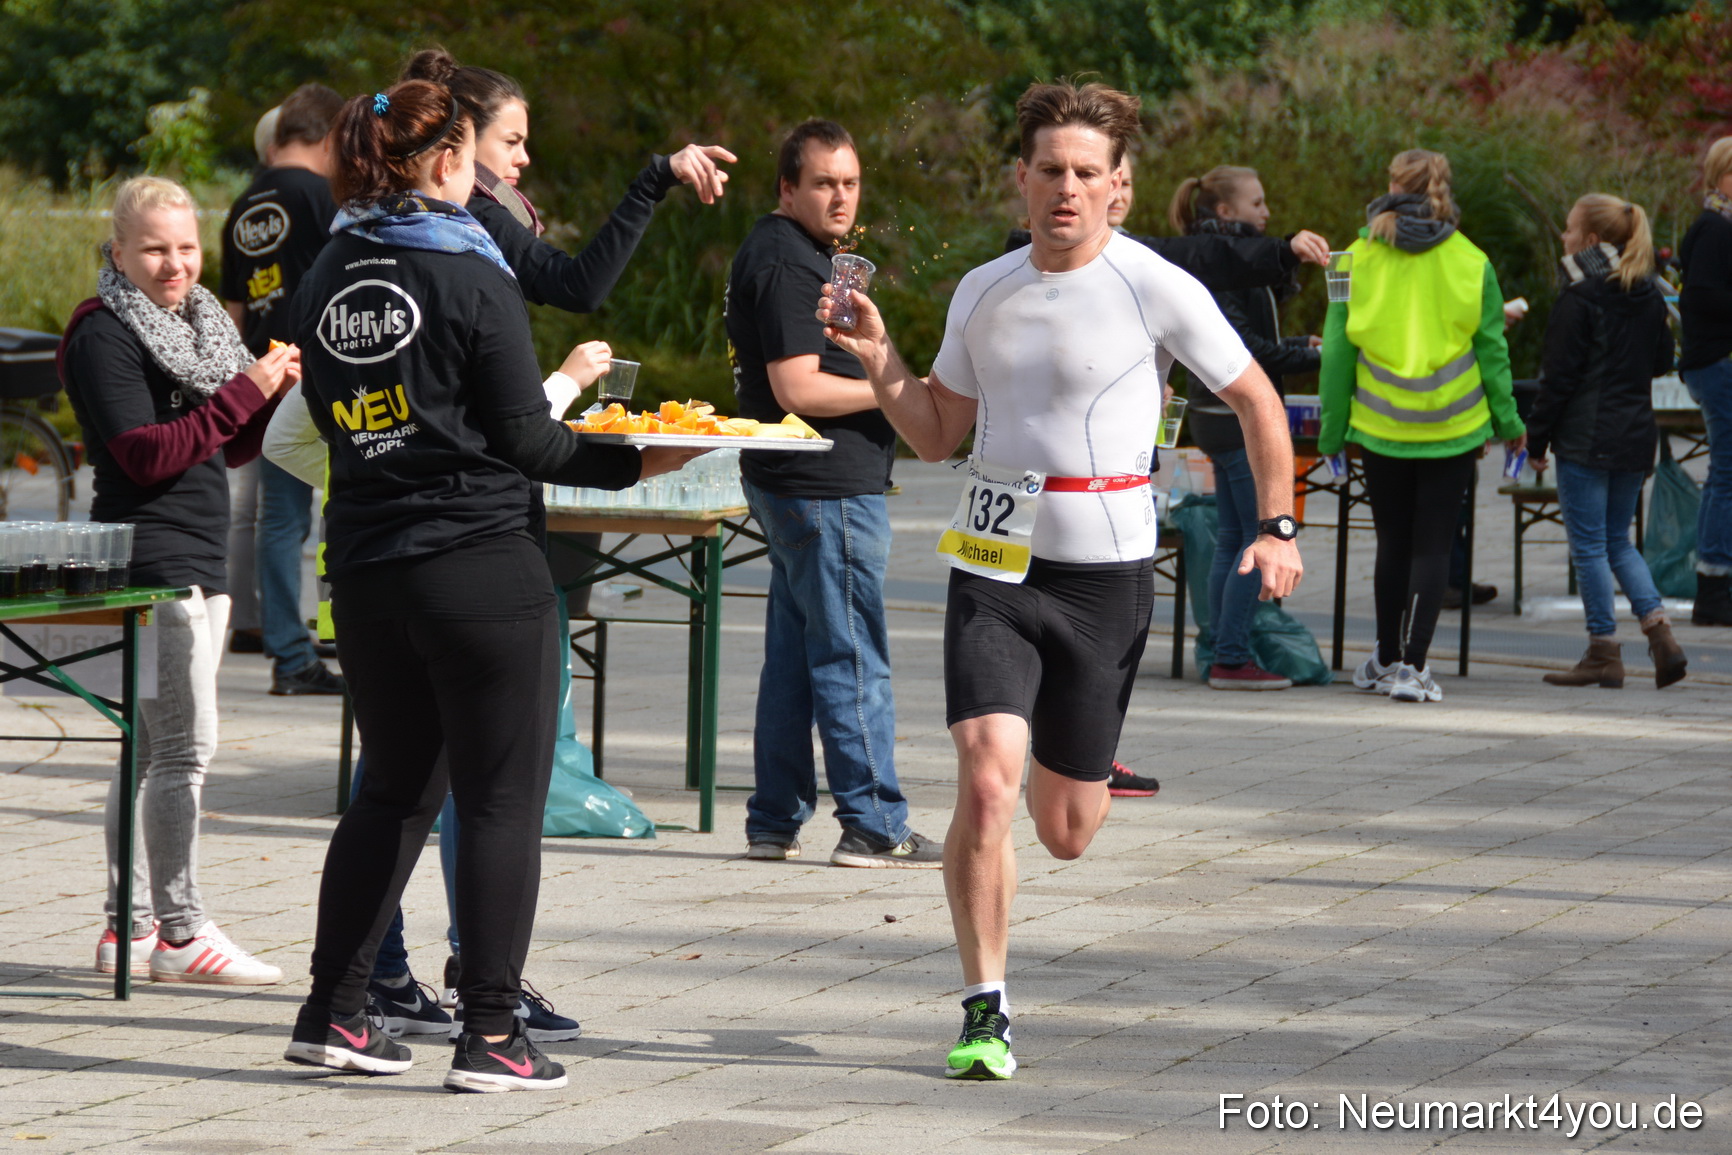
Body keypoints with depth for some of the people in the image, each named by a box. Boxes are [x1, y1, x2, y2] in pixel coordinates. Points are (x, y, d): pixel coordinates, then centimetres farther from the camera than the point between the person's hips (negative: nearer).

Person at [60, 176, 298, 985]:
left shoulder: (196, 322, 17)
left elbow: (232, 449, 20)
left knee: (152, 748, 11)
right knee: (183, 745, -11)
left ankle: (129, 926, 14)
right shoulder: (106, 334, -10)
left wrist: (274, 389, 2)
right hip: (150, 553, -9)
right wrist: (246, 390, -21)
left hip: (199, 556, 9)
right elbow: (147, 455, -19)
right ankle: (179, 933, -9)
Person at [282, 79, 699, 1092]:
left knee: (398, 789, 17)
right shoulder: (471, 277, -12)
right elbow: (523, 438, -12)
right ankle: (492, 1036, -1)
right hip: (480, 562, -6)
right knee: (504, 798, 0)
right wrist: (636, 462, 0)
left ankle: (335, 1013, 15)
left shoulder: (329, 278, 7)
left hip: (366, 568, 7)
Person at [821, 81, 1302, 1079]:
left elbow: (1257, 400, 4)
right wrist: (880, 362, 0)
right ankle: (985, 1013, -8)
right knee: (986, 780, -19)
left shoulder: (1158, 291, -6)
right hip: (993, 565, 2)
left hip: (1104, 576, -2)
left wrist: (1278, 527, -2)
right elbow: (938, 435, 17)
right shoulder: (982, 293, 7)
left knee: (1067, 832, 7)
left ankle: (1078, 770, 47)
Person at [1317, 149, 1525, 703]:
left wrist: (1332, 428, 8)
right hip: (1453, 429, -1)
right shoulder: (1471, 264, -4)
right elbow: (1491, 350, 2)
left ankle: (1388, 660, 25)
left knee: (1393, 543, 14)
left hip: (1381, 428, 1)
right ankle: (1413, 665, -7)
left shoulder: (1359, 260, -4)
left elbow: (1337, 351, 0)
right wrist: (1507, 419, 14)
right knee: (1433, 546, 2)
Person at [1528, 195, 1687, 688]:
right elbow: (1662, 361, 17)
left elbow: (1559, 375, -13)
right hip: (1636, 435, 7)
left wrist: (1537, 438, -7)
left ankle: (1604, 653, 1)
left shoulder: (1580, 298, -13)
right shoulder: (1648, 295, 8)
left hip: (1586, 438, -7)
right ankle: (1660, 632, 1)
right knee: (1618, 541, 16)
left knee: (1589, 545, 0)